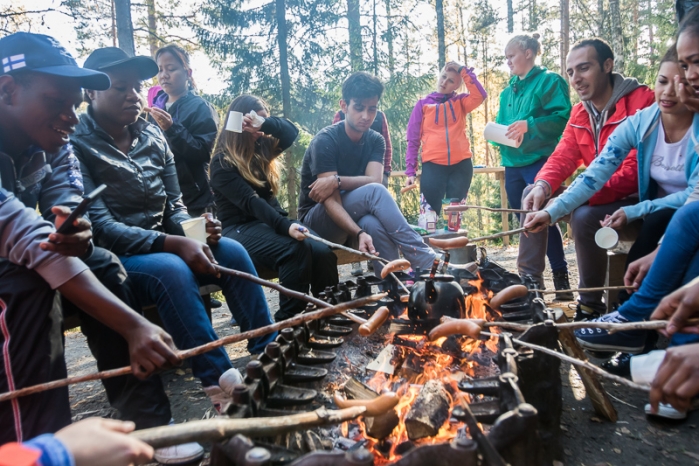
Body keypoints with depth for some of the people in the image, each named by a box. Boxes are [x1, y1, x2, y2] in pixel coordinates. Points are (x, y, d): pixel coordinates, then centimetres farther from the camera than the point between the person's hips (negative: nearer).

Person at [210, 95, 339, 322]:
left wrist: (266, 124, -20)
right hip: (240, 229, -6)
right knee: (296, 250, -34)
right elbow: (249, 202, -19)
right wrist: (285, 226, -33)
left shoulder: (262, 148, 14)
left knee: (323, 252, -22)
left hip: (272, 222, 6)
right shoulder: (223, 162, -6)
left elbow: (291, 132, 1)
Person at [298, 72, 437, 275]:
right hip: (318, 221, -4)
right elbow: (331, 201, -26)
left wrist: (337, 180, -32)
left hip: (354, 218, 4)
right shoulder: (325, 140, -18)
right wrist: (360, 233, -41)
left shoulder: (375, 141, 0)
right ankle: (426, 262, -32)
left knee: (373, 223, -36)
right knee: (375, 191, -32)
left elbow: (374, 180, -18)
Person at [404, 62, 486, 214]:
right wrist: (410, 170, -2)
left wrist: (463, 70, -3)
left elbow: (480, 95, -10)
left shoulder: (460, 102, 12)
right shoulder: (423, 104, 9)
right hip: (433, 166, -1)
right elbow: (413, 140, 5)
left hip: (461, 165, 2)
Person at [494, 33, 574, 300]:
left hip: (540, 161, -7)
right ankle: (533, 276, 19)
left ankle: (561, 279, -3)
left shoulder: (549, 81, -1)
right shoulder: (508, 92, 20)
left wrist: (529, 125, -21)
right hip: (513, 164, 7)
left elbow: (563, 117, -13)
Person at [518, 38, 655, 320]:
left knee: (585, 216, -33)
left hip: (636, 199, -8)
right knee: (533, 193, -2)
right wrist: (543, 186, -23)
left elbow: (635, 170, -27)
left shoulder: (641, 101, -18)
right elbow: (563, 157, -1)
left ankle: (591, 305, -14)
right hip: (598, 196, 8)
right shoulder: (580, 112, 8)